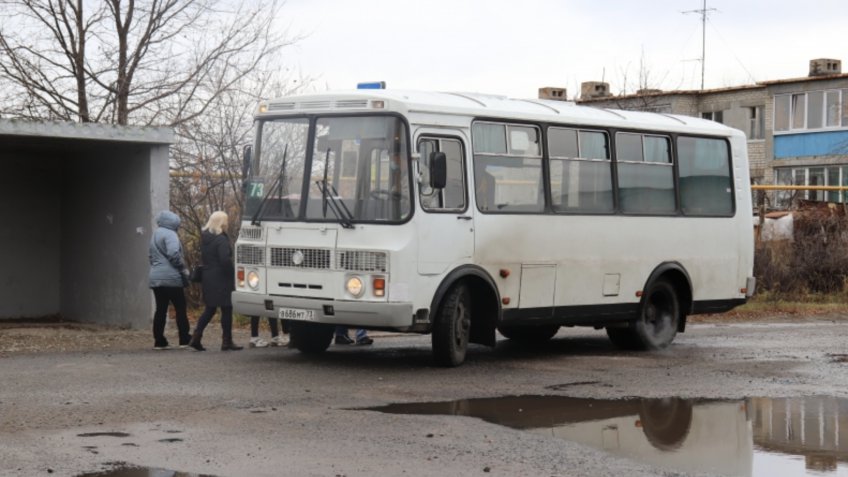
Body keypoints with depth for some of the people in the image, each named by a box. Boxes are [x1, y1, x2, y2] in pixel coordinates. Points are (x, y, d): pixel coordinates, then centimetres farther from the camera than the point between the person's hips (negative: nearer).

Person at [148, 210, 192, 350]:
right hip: (171, 278, -8)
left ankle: (159, 341, 7)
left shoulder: (155, 235, 19)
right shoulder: (170, 234, -10)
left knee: (160, 310, 8)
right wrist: (183, 269, -11)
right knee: (180, 308, -1)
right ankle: (185, 340, -1)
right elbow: (173, 254, -22)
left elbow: (151, 255, 25)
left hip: (155, 277, 8)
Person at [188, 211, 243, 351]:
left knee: (209, 309, 14)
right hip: (221, 279, -8)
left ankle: (196, 338, 5)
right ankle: (227, 341, 3)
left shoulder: (204, 238, 10)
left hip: (207, 278, 8)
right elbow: (225, 260, -22)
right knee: (226, 309, 1)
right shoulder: (221, 240, -16)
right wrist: (232, 273, -11)